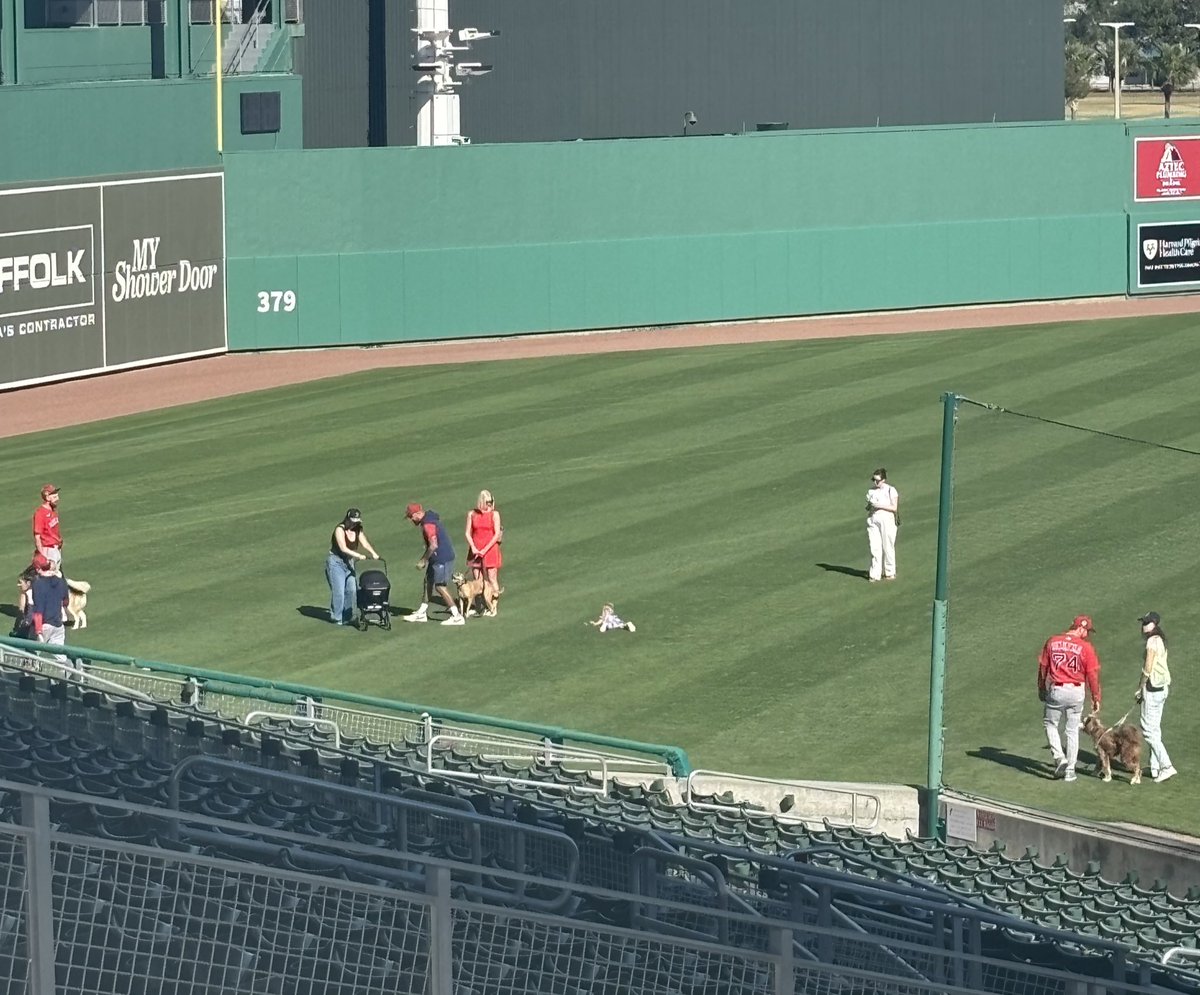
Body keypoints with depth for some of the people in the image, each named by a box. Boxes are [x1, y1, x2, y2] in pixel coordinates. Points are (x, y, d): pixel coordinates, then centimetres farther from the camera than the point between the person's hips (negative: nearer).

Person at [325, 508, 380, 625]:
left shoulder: (358, 530, 3)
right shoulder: (340, 529, -16)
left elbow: (365, 543, -10)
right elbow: (343, 548, -24)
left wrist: (373, 553, -28)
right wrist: (358, 555, -32)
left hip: (348, 562, 6)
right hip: (336, 562, -6)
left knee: (352, 589, 2)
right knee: (339, 590, -10)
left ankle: (348, 615, 16)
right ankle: (336, 617, 0)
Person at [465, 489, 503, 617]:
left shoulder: (494, 514, -4)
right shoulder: (472, 514, 4)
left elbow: (497, 534, -8)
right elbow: (468, 533, 4)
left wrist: (485, 550, -14)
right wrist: (473, 548, -11)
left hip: (490, 549, -3)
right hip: (476, 551, 3)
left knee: (491, 580, -4)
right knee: (478, 581, 3)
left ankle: (493, 607, 1)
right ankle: (483, 607, 10)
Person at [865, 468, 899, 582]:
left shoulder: (891, 491, -3)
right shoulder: (871, 491, 12)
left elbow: (894, 508, -8)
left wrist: (880, 506, -17)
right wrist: (869, 506, -6)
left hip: (887, 521, -4)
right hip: (873, 520, 4)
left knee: (888, 547, 1)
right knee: (874, 548, -2)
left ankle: (889, 573, 14)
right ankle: (874, 574, 0)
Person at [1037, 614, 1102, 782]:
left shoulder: (1052, 642, -1)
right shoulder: (1086, 647, -10)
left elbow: (1042, 667, 6)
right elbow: (1093, 674, -8)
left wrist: (1041, 690, 20)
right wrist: (1096, 698, 3)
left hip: (1055, 691, 0)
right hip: (1076, 692, 0)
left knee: (1051, 725, 18)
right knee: (1073, 731, 11)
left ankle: (1059, 757, -2)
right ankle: (1070, 770, 13)